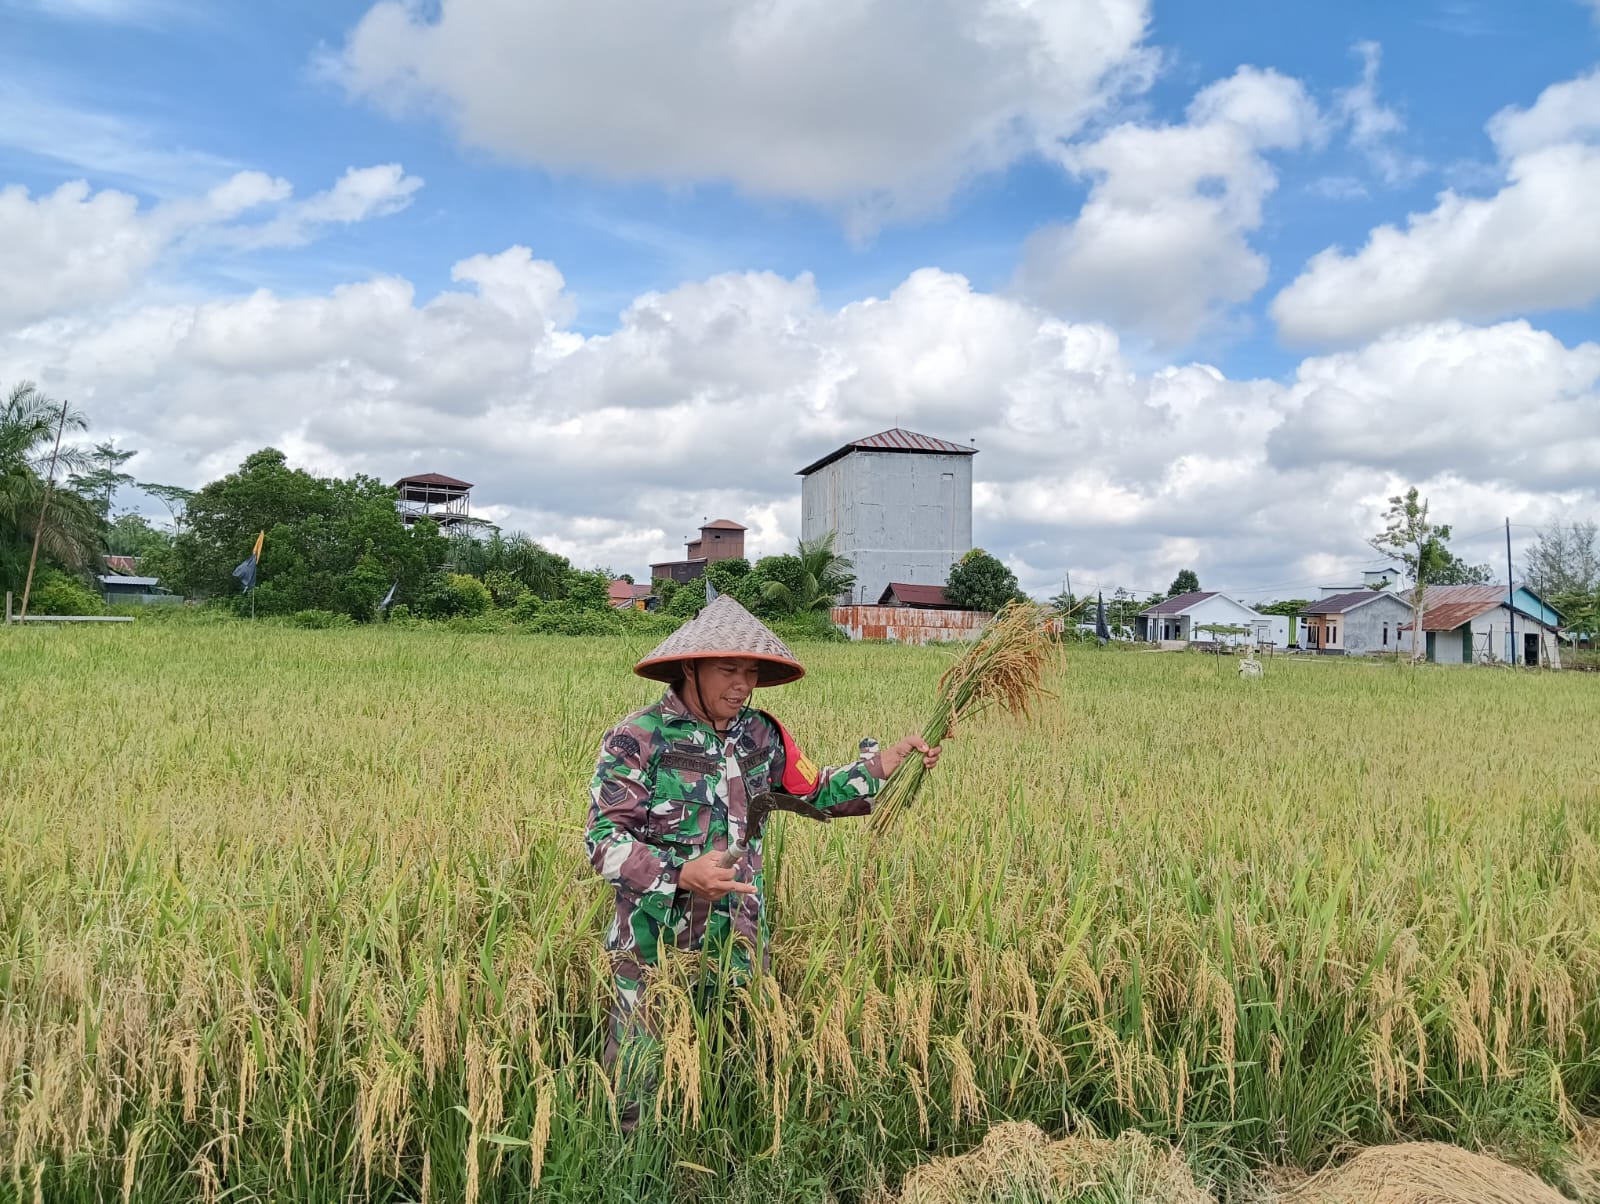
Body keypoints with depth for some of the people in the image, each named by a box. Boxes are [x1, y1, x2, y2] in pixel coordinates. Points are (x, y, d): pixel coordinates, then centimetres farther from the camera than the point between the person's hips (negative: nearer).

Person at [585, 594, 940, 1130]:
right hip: (656, 948, -4)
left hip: (740, 944, 5)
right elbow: (604, 840, -17)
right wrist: (682, 873, -29)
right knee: (641, 1081, 11)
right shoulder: (637, 740, -15)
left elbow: (818, 793, 12)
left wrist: (887, 761, -1)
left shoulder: (762, 736, 1)